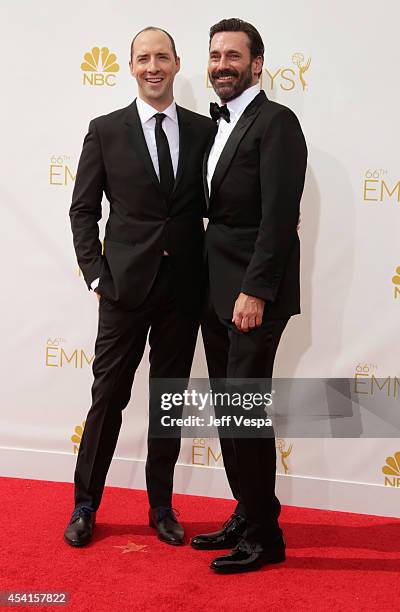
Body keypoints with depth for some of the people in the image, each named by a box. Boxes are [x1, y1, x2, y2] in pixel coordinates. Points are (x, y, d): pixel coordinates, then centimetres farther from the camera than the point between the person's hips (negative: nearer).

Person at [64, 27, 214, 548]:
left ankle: (161, 506, 27)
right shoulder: (106, 131, 2)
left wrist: (212, 275, -3)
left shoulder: (204, 131, 6)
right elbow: (83, 210, 2)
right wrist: (95, 275, -6)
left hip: (183, 289, 2)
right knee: (108, 396, 5)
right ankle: (85, 506, 21)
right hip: (125, 285, -2)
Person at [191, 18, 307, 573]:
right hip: (218, 292, 9)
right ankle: (246, 515, 25)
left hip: (254, 292, -8)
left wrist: (254, 291, -21)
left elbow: (279, 215, -17)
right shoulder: (217, 126, 17)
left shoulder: (276, 122, -9)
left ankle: (265, 535, 8)